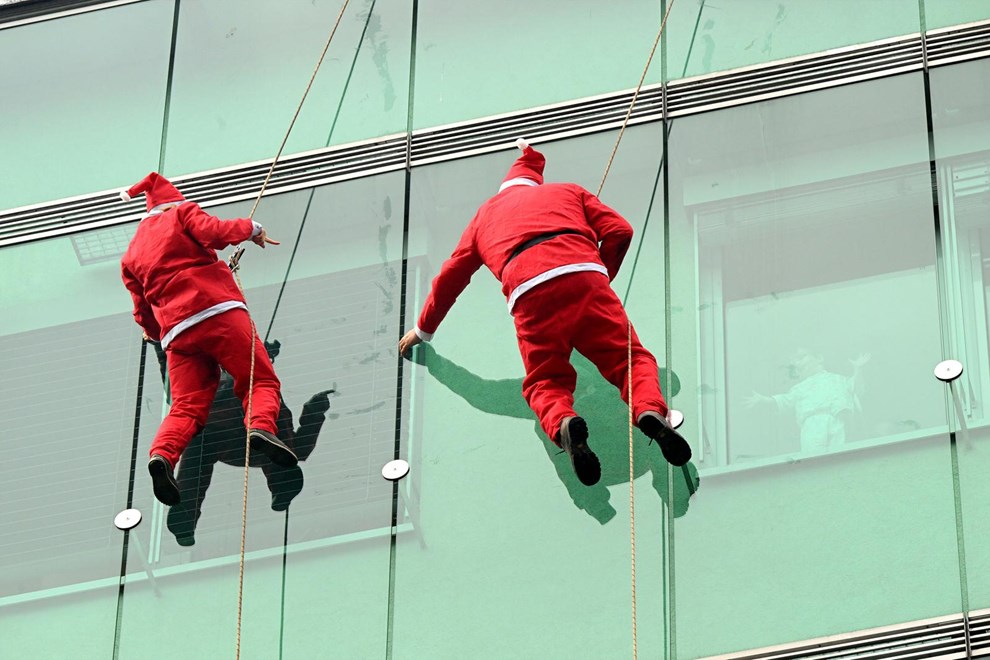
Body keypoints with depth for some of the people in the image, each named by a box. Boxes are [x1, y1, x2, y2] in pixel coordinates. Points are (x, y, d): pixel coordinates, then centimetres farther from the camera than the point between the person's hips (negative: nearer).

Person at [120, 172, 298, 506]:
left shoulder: (131, 255, 28)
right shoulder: (181, 213, 14)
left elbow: (143, 312, 27)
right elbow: (214, 232, -6)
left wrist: (157, 333, 46)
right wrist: (251, 228, 9)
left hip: (176, 333, 4)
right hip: (220, 312, -4)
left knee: (186, 406, 0)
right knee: (261, 381, -2)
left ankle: (162, 454, -29)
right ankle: (261, 427, -33)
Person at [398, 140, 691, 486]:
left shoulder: (484, 215, 36)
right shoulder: (569, 192, 33)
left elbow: (450, 278, 42)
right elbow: (619, 231, 20)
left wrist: (423, 330, 55)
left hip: (530, 292, 0)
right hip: (584, 275, 0)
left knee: (546, 382, 11)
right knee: (630, 359, 6)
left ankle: (563, 423, -25)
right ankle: (650, 410, -28)